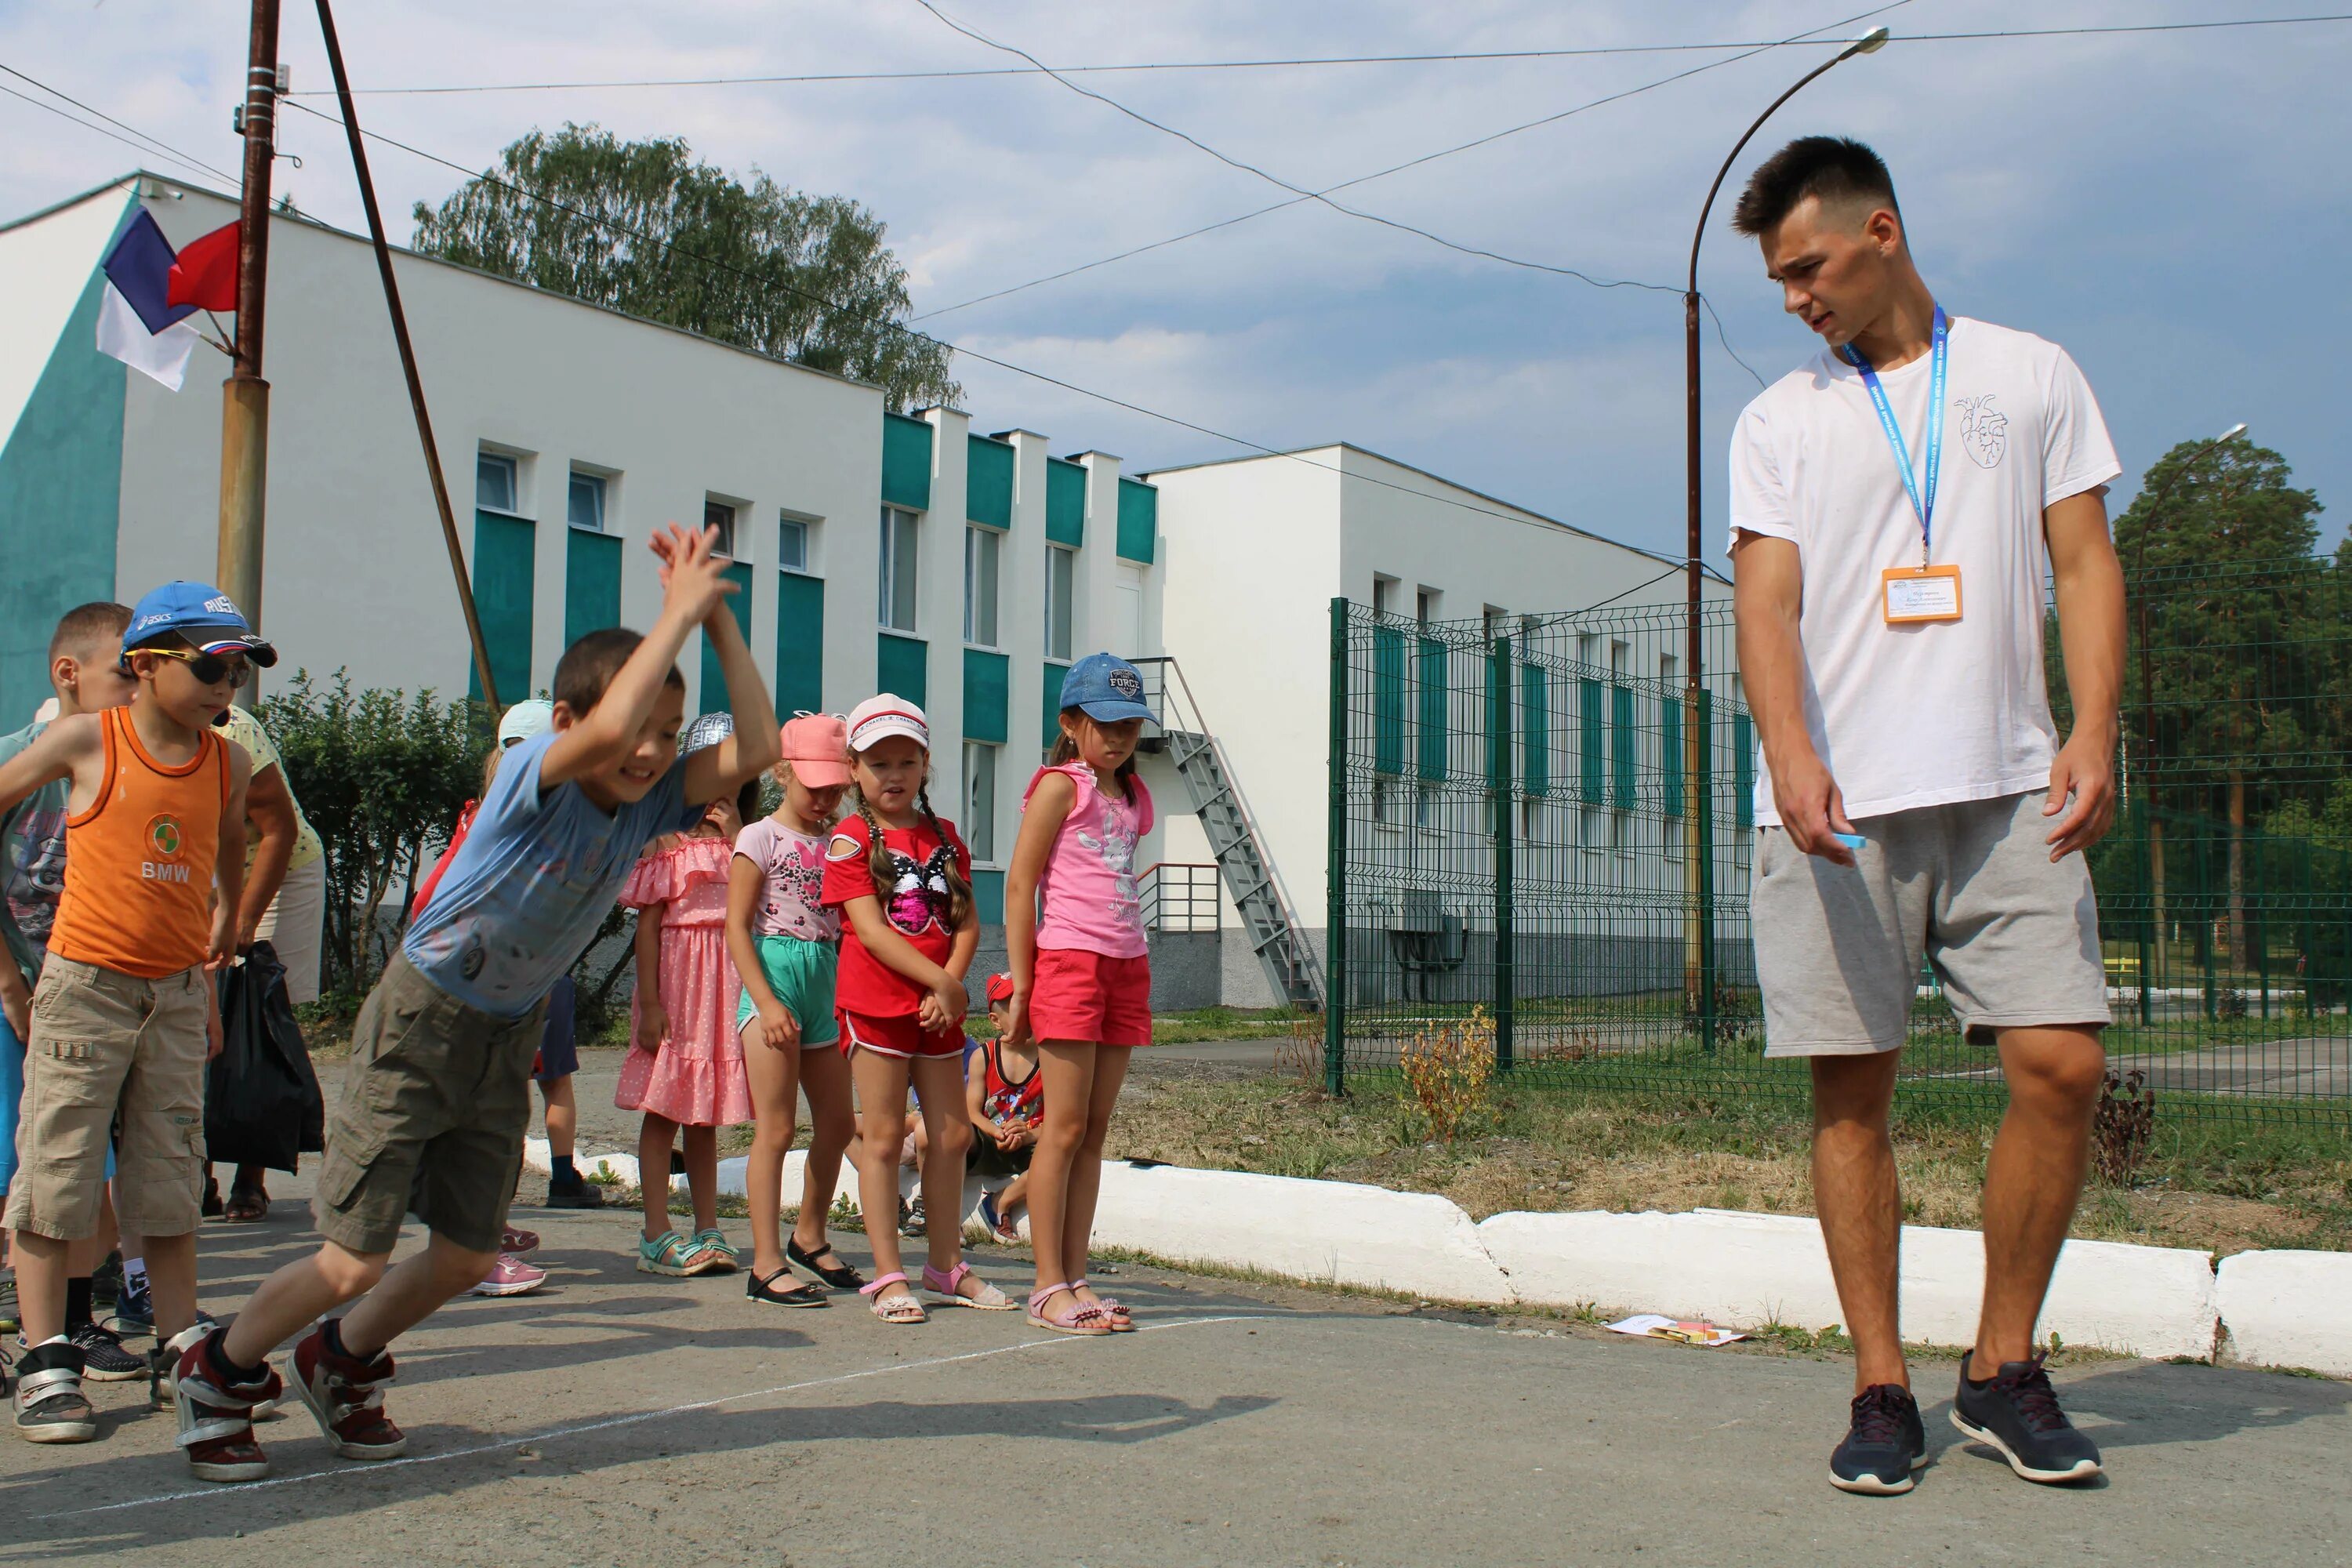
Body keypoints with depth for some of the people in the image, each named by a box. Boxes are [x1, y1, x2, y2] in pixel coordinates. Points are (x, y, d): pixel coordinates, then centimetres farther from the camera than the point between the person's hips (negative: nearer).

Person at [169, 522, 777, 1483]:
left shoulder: (651, 803, -7)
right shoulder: (534, 772, -23)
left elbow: (756, 748, -18)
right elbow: (609, 727, -45)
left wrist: (719, 618, -20)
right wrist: (680, 609, -36)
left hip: (509, 1037, 7)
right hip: (421, 1019, -6)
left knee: (467, 1259, 11)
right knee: (354, 1260, -5)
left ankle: (341, 1363, 38)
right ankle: (217, 1370, 22)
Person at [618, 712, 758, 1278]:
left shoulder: (742, 842, 12)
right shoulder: (666, 841, -1)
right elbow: (647, 924, -6)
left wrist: (735, 834, -7)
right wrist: (649, 1002, -13)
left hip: (728, 980, 5)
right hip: (675, 978, -4)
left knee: (706, 1114, 10)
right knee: (663, 1109, -1)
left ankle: (707, 1231, 15)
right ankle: (658, 1236, 3)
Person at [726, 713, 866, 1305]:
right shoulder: (760, 838, -2)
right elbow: (737, 927, -8)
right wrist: (767, 1002, -16)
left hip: (824, 985, 6)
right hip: (773, 978, -6)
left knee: (837, 1123, 11)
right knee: (776, 1127, -8)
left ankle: (809, 1238, 30)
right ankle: (767, 1265, -4)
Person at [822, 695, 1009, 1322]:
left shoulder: (943, 835, 12)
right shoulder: (851, 838, -4)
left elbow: (967, 921, 6)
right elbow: (871, 928, -12)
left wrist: (950, 985, -11)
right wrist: (939, 982, -16)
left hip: (940, 1005, 5)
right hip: (877, 1002, -5)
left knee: (953, 1135, 9)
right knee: (883, 1135, 0)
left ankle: (946, 1265, 23)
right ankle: (888, 1276, 6)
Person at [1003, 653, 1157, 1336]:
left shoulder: (1130, 796, 17)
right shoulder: (1059, 786, -4)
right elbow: (1018, 886, -7)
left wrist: (1136, 975, 15)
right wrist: (1021, 984, -10)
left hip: (1126, 966, 7)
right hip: (1069, 962, -7)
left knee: (1096, 1131, 8)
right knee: (1065, 1128, -5)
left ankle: (1075, 1278, 13)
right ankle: (1049, 1287, 0)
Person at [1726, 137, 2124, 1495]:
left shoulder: (2032, 377, 13)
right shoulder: (1780, 422, 12)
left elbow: (2086, 564, 9)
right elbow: (1767, 598, 1)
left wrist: (2095, 733, -6)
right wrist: (1791, 753, -17)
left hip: (2007, 784, 0)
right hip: (1835, 802, 0)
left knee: (2063, 1064, -8)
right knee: (1853, 1089, -1)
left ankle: (2004, 1369, 10)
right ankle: (1883, 1389, 9)